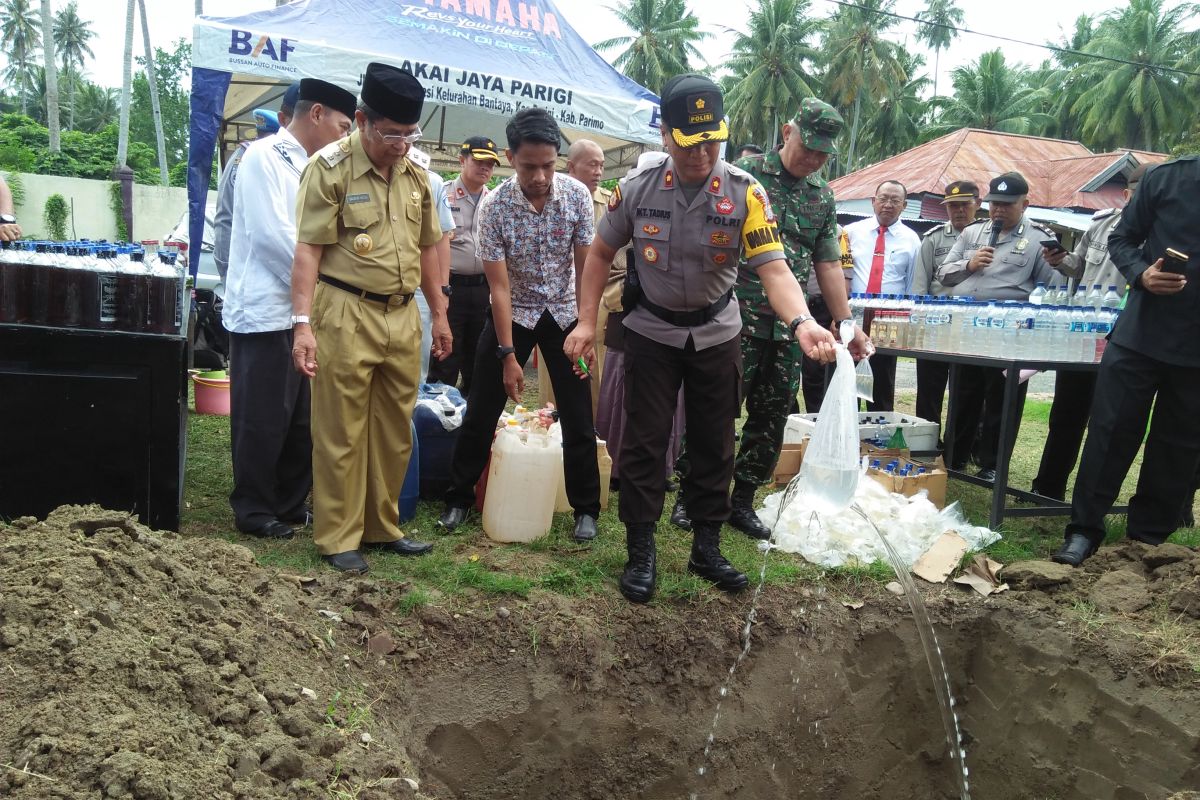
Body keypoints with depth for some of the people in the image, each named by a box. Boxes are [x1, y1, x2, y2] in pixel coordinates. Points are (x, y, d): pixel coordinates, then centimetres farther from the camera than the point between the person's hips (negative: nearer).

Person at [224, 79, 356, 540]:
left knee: (302, 418, 12)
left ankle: (290, 503, 24)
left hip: (305, 312, 8)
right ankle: (253, 510, 14)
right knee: (262, 420, 0)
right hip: (267, 311, -8)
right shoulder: (265, 156, -8)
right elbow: (272, 234, -17)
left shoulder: (309, 167, 17)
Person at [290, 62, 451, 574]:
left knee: (395, 431, 12)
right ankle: (338, 538, 13)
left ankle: (382, 527, 26)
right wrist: (303, 323, -17)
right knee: (342, 434, 1)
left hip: (403, 316, 6)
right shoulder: (329, 167, -6)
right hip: (347, 315, -6)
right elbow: (308, 249, -10)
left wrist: (438, 312, 18)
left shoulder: (415, 173, 12)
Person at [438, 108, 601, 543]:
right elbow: (500, 286, -18)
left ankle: (586, 509, 15)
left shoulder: (577, 195, -14)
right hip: (512, 313, -1)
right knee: (481, 412, 2)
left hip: (563, 313, 1)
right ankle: (459, 499, 20)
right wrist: (508, 356, -18)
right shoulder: (494, 206, -19)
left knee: (578, 417, 0)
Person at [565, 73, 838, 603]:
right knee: (644, 443, 2)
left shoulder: (745, 193, -14)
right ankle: (640, 554, 16)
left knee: (714, 444, 10)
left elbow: (773, 269, -21)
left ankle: (707, 548, 27)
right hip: (651, 332, -1)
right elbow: (602, 254, 1)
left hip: (716, 334, 1)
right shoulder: (636, 188, -11)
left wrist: (801, 322, -40)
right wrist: (586, 322, -7)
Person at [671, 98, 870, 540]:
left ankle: (742, 502, 21)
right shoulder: (746, 172, -2)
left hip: (788, 327, 6)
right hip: (738, 318, -5)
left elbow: (828, 263, 15)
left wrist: (846, 322, 10)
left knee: (772, 416, 8)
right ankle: (691, 496, 15)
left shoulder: (823, 195, 14)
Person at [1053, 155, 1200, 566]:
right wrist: (1141, 274, -14)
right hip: (1141, 333, -1)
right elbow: (1122, 239, 6)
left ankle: (1147, 539, 22)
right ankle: (1084, 530, 11)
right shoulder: (1164, 177, 0)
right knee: (1111, 431, 1)